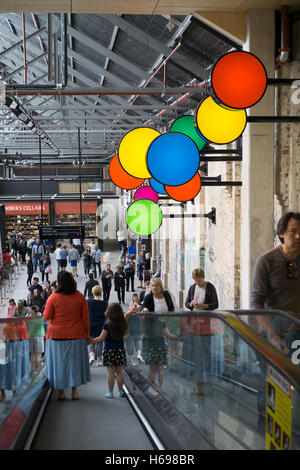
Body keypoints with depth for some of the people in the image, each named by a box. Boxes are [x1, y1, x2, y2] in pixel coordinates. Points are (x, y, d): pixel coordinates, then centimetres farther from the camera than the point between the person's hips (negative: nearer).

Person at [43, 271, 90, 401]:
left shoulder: (53, 297, -10)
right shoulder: (79, 297, -4)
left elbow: (46, 317, -5)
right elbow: (85, 318, 0)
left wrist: (47, 306, 12)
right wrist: (86, 333, 9)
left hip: (56, 335, -1)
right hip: (76, 335, 1)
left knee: (58, 362, 8)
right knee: (74, 361, 10)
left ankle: (61, 392, 11)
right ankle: (74, 392, 12)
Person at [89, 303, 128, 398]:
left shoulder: (107, 325, -11)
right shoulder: (123, 324, 1)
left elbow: (101, 338, -13)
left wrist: (91, 341, -4)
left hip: (109, 350, -4)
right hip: (120, 350, 4)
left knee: (110, 372, 0)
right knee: (119, 372, 9)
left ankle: (110, 392, 3)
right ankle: (120, 391, 14)